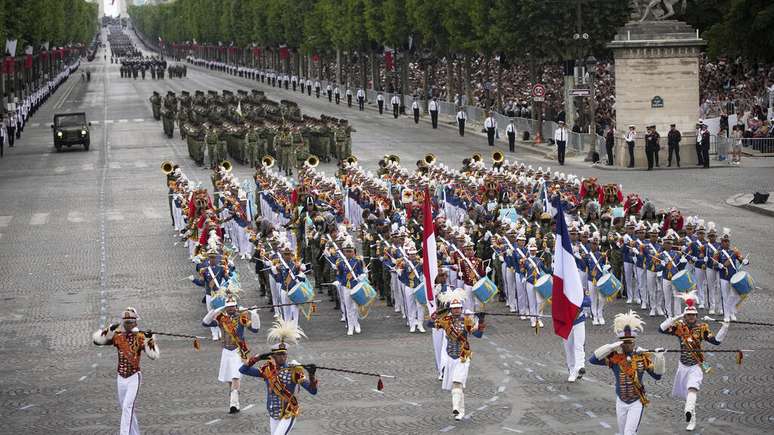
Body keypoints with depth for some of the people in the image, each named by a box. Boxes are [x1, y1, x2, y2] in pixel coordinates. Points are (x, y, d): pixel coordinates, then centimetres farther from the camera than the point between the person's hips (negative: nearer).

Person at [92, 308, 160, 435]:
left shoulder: (140, 337, -7)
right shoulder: (117, 336, 1)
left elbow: (154, 355, -13)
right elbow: (96, 339, -6)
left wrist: (150, 339, -25)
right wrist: (109, 329, -17)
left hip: (134, 377, -4)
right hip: (120, 377, 4)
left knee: (128, 406, -17)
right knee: (124, 407, 13)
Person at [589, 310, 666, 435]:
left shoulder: (643, 356, -10)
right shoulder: (614, 357, -10)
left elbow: (657, 375, -8)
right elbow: (593, 360, -21)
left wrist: (659, 358, -25)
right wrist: (611, 347, -29)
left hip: (637, 403, -3)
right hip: (621, 402, 3)